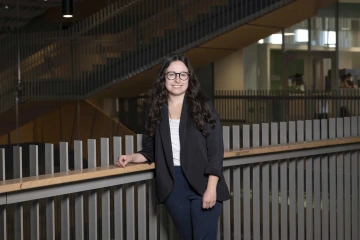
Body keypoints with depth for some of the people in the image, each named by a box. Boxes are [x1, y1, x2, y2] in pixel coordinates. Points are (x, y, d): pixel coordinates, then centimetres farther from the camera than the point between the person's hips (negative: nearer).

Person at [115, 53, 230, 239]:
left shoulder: (202, 107, -1)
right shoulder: (156, 111, 9)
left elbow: (215, 151, -5)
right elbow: (151, 150, 13)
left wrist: (211, 188, -13)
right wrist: (132, 157, -6)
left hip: (202, 183, -3)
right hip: (172, 185, 3)